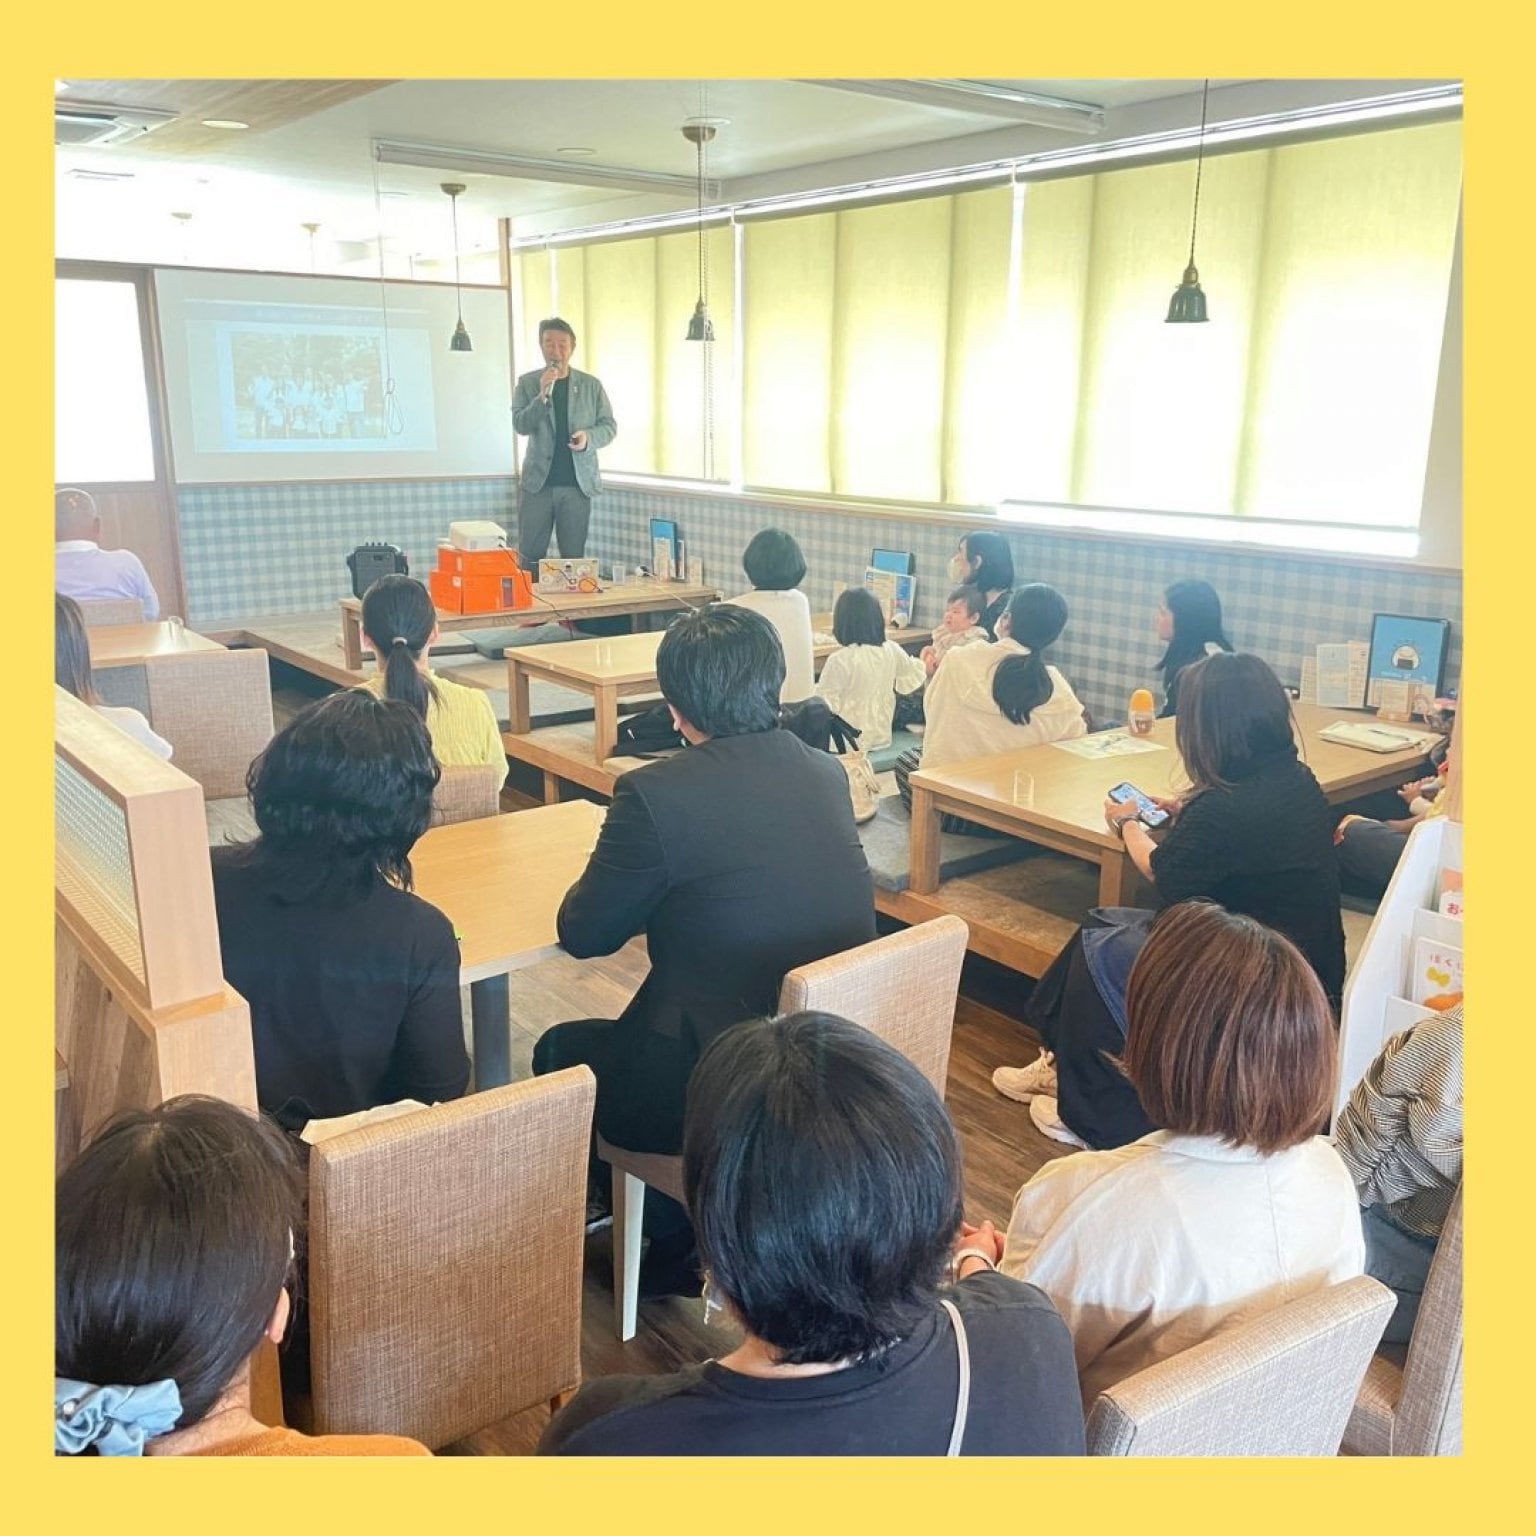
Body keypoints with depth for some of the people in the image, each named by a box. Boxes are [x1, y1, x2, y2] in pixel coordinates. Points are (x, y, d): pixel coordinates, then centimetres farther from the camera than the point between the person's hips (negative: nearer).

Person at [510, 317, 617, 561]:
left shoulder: (591, 385, 7)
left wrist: (589, 437, -12)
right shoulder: (527, 383, 6)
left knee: (574, 557, 3)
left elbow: (609, 425, 9)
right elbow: (520, 426, -4)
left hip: (578, 484, 0)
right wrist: (542, 395, -18)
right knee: (529, 558, 1)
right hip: (537, 483, 0)